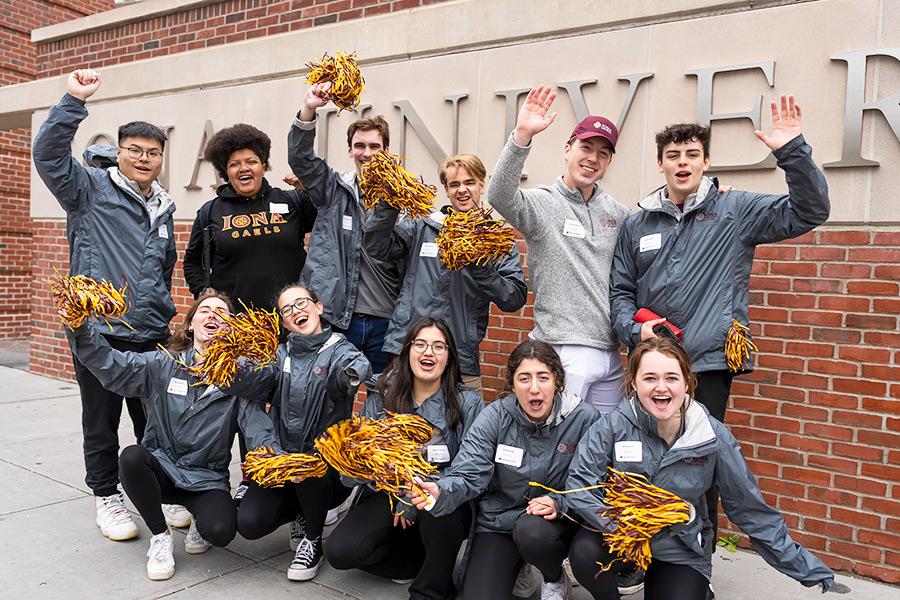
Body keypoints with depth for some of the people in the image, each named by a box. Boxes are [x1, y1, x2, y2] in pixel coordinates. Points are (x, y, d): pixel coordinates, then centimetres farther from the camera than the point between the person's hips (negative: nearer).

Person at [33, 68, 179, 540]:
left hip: (151, 335, 5)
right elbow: (48, 155, -20)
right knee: (101, 425, 9)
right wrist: (73, 101, -26)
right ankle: (107, 498, 26)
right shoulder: (91, 189, -2)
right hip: (98, 332, -4)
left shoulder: (163, 207, 14)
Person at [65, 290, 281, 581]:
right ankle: (160, 536, -6)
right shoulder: (163, 365, -1)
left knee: (220, 531, -28)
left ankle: (200, 519, 12)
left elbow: (258, 426, -15)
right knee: (131, 456, -30)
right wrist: (79, 326, -28)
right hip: (160, 468, 2)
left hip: (207, 478, -2)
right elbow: (110, 364, -12)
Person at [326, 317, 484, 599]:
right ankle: (427, 560, 4)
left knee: (438, 511, -37)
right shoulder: (382, 398, 0)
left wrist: (415, 502, -19)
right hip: (391, 498, 3)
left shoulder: (469, 403, -8)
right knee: (339, 551, -18)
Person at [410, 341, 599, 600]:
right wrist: (440, 492, -40)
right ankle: (518, 571, 18)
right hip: (499, 522, 1)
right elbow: (468, 476, -19)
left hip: (556, 519, 0)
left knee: (531, 531, -33)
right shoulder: (495, 417, -12)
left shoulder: (584, 418, -14)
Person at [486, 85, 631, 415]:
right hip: (564, 350, -6)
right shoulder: (542, 203, -6)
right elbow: (500, 196, -26)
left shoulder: (616, 212, 12)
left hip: (610, 353, 7)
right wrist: (522, 135, -38)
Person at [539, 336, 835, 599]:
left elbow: (751, 508, -2)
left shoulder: (713, 437, -12)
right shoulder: (614, 425, -16)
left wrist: (805, 566, 3)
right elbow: (581, 482, -18)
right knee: (585, 551, -30)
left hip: (683, 552, 1)